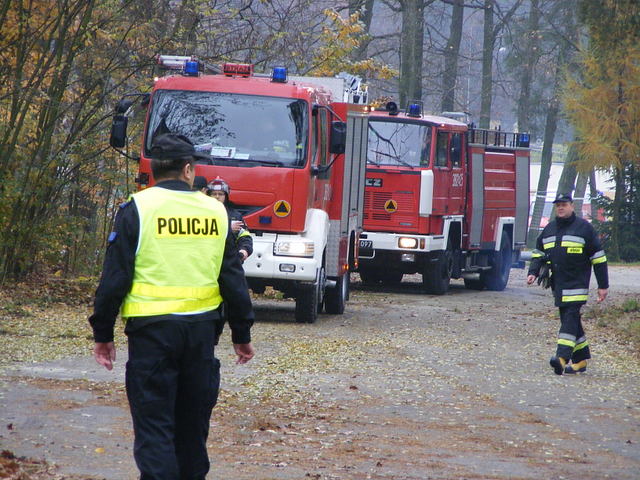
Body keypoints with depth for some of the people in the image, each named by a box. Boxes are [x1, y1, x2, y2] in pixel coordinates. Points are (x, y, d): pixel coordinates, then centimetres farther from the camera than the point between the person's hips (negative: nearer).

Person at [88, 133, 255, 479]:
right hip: (202, 328, 4)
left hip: (152, 328, -4)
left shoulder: (137, 209, -4)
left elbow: (115, 278, -6)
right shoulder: (215, 211, 6)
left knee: (153, 424, -3)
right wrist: (241, 335, 17)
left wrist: (103, 334, 2)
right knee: (193, 421, 17)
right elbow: (233, 280, 9)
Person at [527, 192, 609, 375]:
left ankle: (563, 356, -28)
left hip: (577, 283, -6)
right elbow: (538, 252, 22)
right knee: (568, 318, 8)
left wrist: (603, 286, -3)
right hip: (558, 283, 6)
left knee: (571, 317, -16)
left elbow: (598, 257, -1)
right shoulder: (549, 229, 14)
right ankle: (581, 358, 15)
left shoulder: (584, 228, -2)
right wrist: (533, 272, 2)